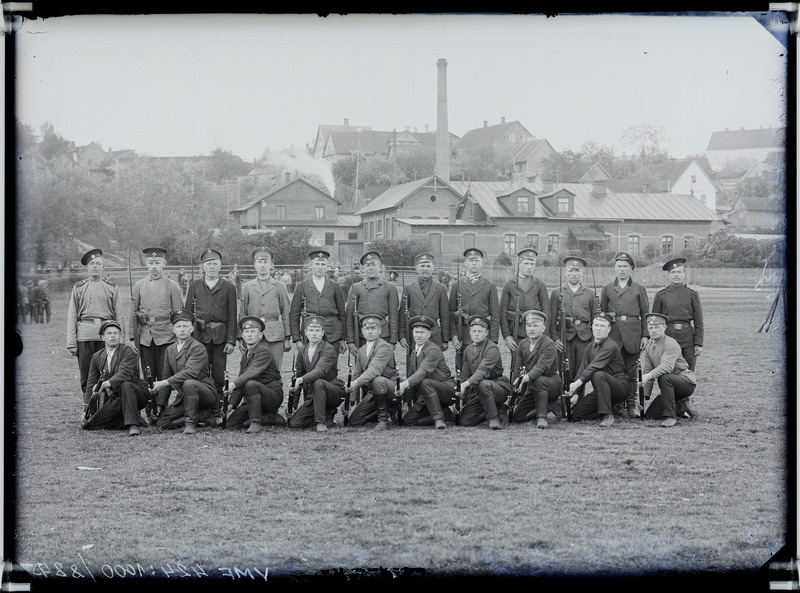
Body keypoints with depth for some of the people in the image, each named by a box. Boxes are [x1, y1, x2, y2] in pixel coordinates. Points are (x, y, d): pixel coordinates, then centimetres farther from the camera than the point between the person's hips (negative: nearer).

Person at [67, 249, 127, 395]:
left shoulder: (112, 287, 9)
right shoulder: (78, 288, 9)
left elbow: (119, 315, 8)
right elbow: (71, 316, 7)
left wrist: (121, 341, 0)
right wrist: (71, 343, 0)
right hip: (84, 336, 0)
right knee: (86, 378, 2)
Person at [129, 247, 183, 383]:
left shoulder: (172, 286, 4)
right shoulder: (139, 285, 10)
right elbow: (133, 313, 11)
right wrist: (133, 337, 5)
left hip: (165, 337, -2)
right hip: (144, 337, 2)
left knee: (164, 376, -3)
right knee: (147, 377, 4)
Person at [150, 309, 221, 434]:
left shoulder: (199, 348, -12)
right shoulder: (170, 350, 13)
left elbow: (190, 372, -27)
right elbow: (167, 376, 15)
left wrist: (164, 383, -33)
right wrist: (160, 404, 7)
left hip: (206, 392, -7)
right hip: (182, 396, 7)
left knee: (188, 383, -39)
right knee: (161, 424, -9)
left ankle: (191, 423, -24)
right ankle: (205, 415, -1)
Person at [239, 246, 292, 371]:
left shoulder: (279, 286, 10)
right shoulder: (247, 287, 12)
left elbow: (286, 313, 9)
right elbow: (242, 314, 11)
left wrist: (288, 338, 3)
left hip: (275, 336, 0)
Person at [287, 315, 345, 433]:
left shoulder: (329, 350, -13)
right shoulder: (302, 351, 9)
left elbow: (321, 370, -29)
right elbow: (299, 374, 17)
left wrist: (302, 380, -45)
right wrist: (294, 387, -4)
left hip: (333, 391, -6)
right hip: (312, 396, 6)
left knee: (317, 382, -39)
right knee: (293, 424, -11)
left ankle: (321, 422, -27)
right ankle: (328, 415, 10)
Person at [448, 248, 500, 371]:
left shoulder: (490, 286, 7)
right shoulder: (457, 285, 9)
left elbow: (495, 315, 5)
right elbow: (451, 312, 7)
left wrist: (493, 340, -3)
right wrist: (453, 335, -4)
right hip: (462, 336, 1)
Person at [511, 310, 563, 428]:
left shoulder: (549, 345, -17)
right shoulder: (523, 344, 6)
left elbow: (541, 367, -31)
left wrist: (525, 379, -43)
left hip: (553, 383, -7)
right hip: (531, 388, 7)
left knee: (538, 380, -41)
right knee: (516, 417, -2)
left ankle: (542, 417, -24)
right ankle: (551, 407, 16)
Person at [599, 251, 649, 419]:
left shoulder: (639, 289, 8)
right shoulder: (607, 289, 11)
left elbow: (645, 314, 8)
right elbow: (601, 312, 14)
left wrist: (645, 335, 0)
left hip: (632, 334, -1)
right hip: (612, 333, 1)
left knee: (631, 370, 1)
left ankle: (631, 403, 7)